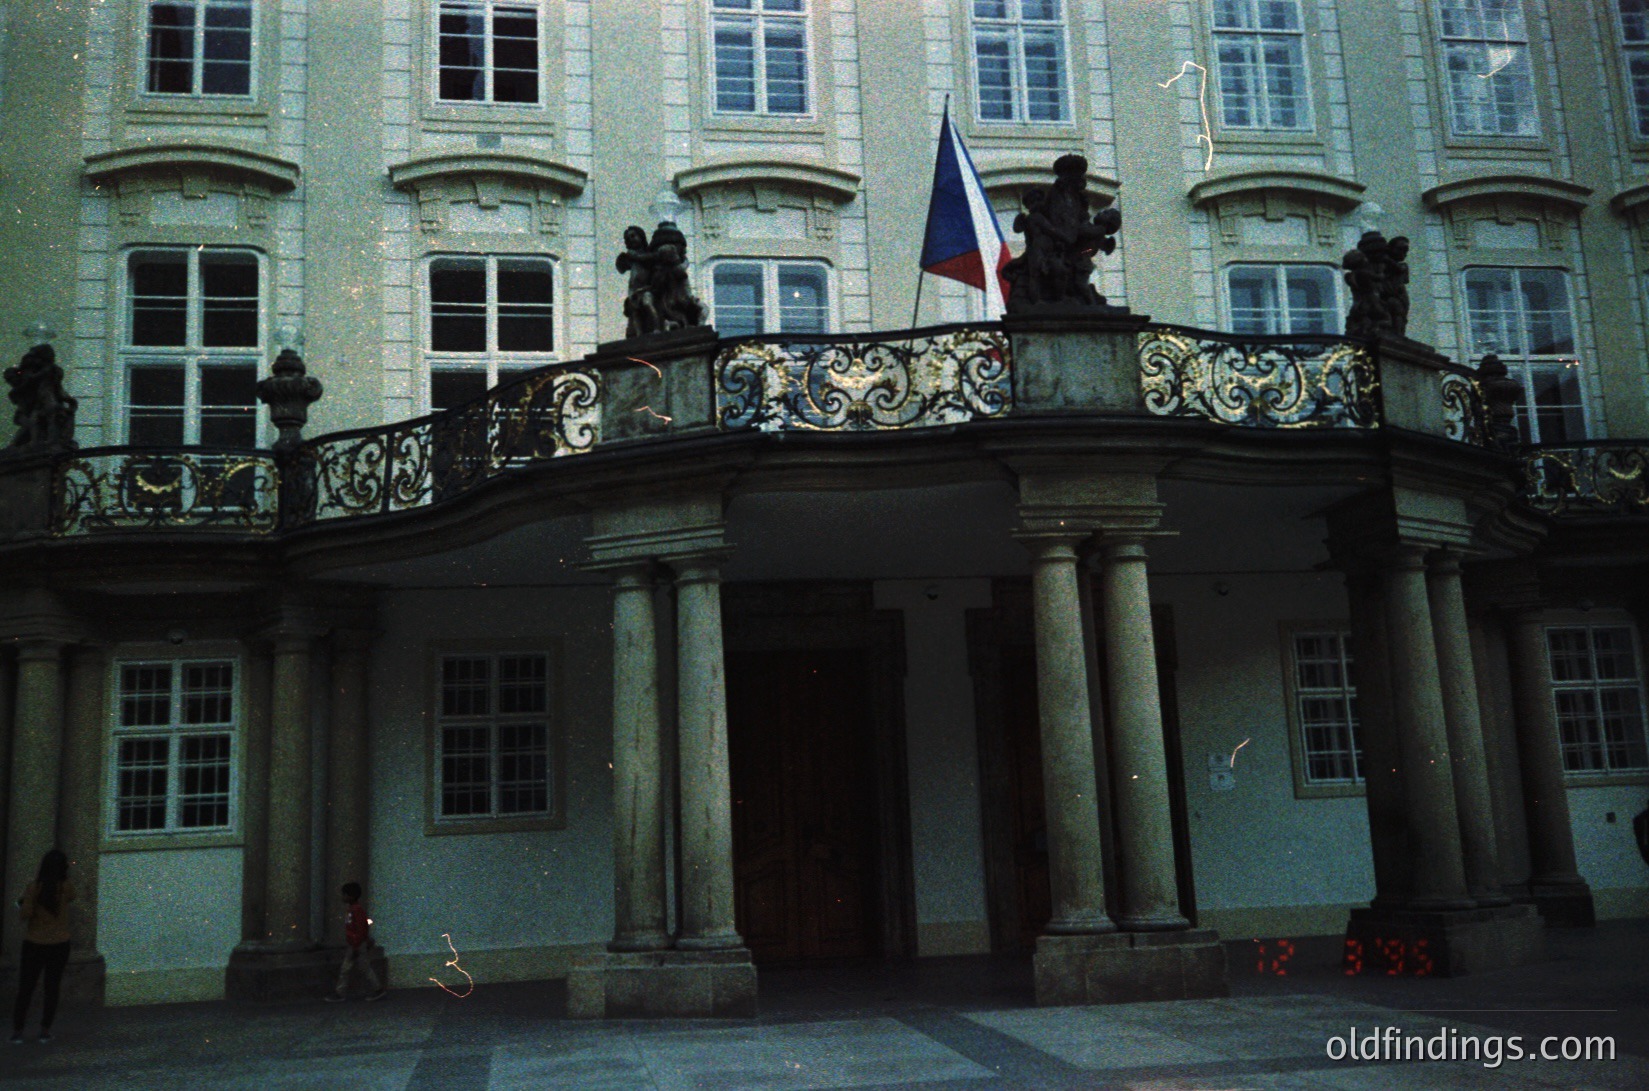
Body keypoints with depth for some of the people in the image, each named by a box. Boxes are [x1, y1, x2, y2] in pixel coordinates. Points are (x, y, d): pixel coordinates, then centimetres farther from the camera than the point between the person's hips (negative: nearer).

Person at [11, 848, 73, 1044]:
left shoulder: (35, 888, -13)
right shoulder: (66, 888, -7)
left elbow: (25, 913, -15)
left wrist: (22, 902, 4)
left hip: (34, 944, -1)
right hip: (59, 945, 1)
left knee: (25, 989, 9)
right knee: (52, 989, 10)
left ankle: (17, 1031, 7)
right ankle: (45, 1031, 11)